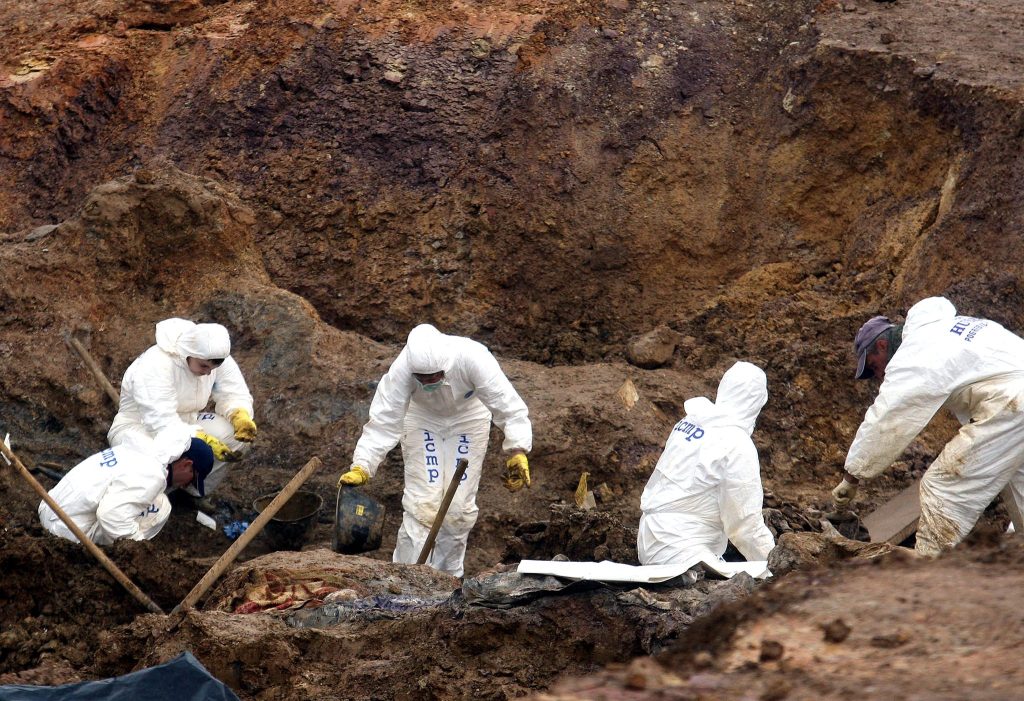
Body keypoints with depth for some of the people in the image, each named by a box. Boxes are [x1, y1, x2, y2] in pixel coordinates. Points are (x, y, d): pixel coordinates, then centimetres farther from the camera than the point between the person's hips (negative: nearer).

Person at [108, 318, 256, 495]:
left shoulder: (217, 359, -13)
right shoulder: (155, 366, -32)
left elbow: (236, 395, -6)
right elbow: (163, 423, -37)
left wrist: (241, 416, -30)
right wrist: (206, 442, -47)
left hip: (186, 423, 6)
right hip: (140, 427, -6)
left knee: (240, 434, -21)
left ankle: (193, 488, -3)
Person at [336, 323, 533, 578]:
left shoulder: (473, 358, -38)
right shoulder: (401, 369, -35)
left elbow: (509, 406, -34)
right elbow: (383, 421, -31)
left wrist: (518, 450, -45)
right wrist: (361, 467, -39)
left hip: (469, 417, 0)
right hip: (422, 418, 0)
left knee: (459, 505, -1)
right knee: (422, 503, -9)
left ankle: (449, 576, 16)